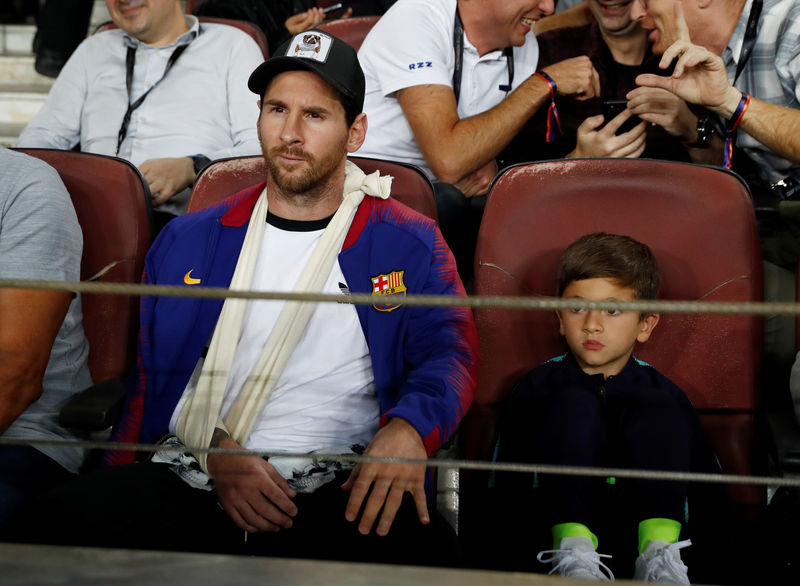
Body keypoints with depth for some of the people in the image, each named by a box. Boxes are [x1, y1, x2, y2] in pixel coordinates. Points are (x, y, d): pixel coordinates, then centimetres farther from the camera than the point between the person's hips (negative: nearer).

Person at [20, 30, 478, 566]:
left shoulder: (409, 245, 12)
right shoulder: (188, 241, 19)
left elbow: (448, 350, 4)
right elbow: (152, 367, 14)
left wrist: (409, 428, -19)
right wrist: (212, 449, -6)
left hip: (334, 495, -2)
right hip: (185, 481, 2)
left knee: (422, 547, -36)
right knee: (68, 518, -29)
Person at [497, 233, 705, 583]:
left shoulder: (663, 395, 10)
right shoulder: (538, 388, 7)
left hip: (643, 522, 1)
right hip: (562, 523, -1)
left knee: (657, 410, -15)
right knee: (573, 404, -17)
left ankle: (658, 555, -34)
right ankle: (575, 554, -36)